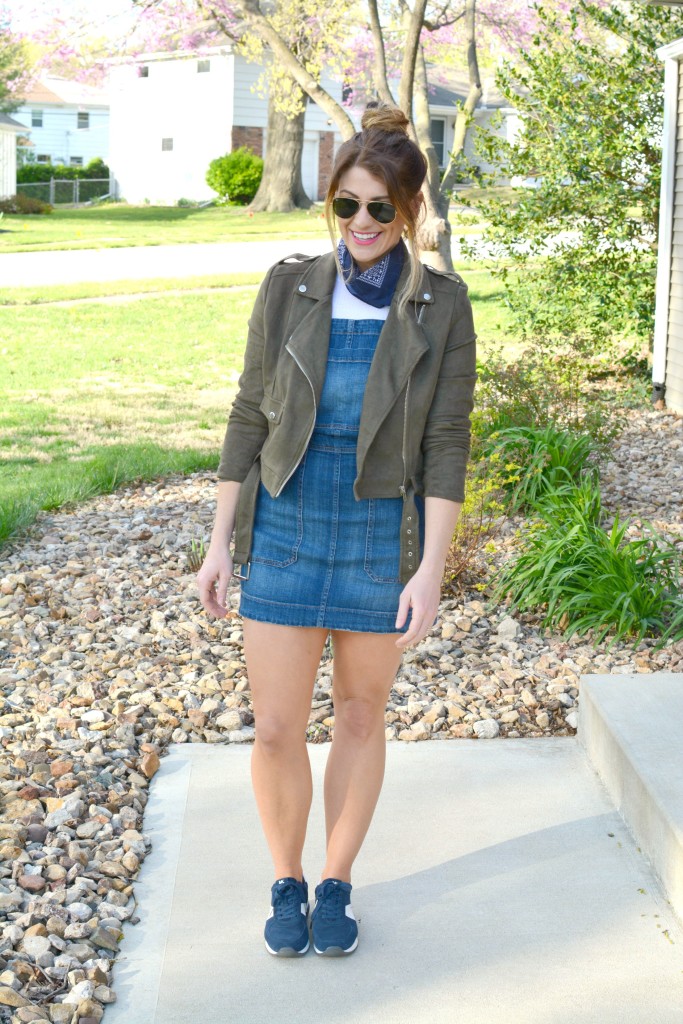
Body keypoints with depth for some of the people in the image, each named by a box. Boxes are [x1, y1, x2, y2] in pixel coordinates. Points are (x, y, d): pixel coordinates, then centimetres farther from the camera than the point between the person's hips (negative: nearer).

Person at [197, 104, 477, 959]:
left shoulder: (442, 305, -6)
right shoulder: (289, 288, -3)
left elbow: (446, 443, -7)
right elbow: (251, 417, 2)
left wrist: (431, 572, -13)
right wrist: (221, 542, 0)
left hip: (383, 535, -1)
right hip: (285, 532, 1)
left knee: (360, 717, 12)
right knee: (276, 731, 2)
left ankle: (336, 887, 31)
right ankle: (286, 885, 27)